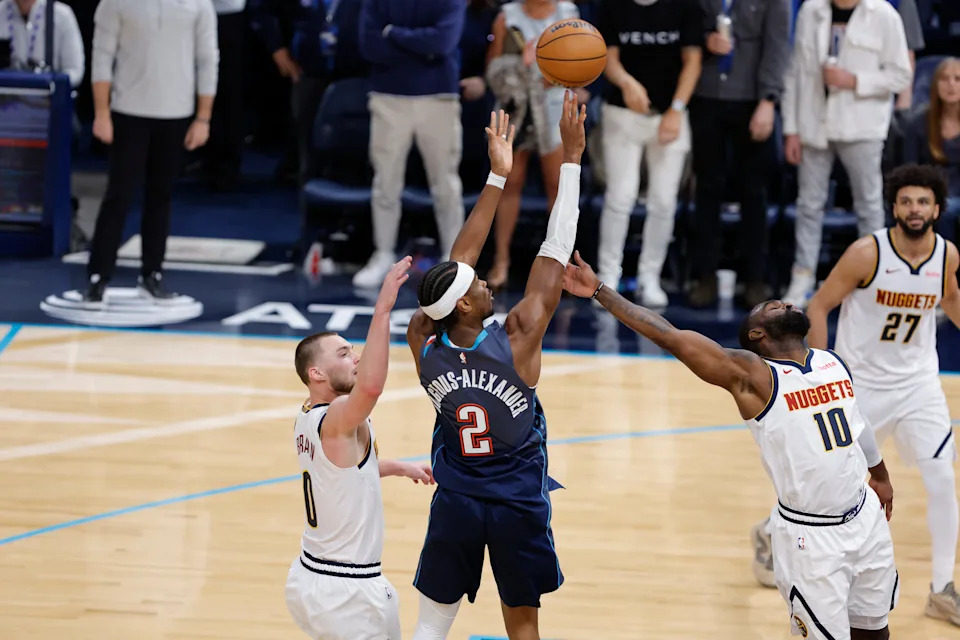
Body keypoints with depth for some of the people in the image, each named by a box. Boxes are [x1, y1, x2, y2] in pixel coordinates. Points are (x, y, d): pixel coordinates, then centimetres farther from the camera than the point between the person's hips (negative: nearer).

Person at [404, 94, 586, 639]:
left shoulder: (423, 343, -11)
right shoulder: (517, 341, -20)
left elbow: (459, 260, -2)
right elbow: (556, 251, -17)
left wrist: (498, 176, 1)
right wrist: (571, 157, -14)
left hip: (455, 506, 3)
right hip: (518, 506, -3)